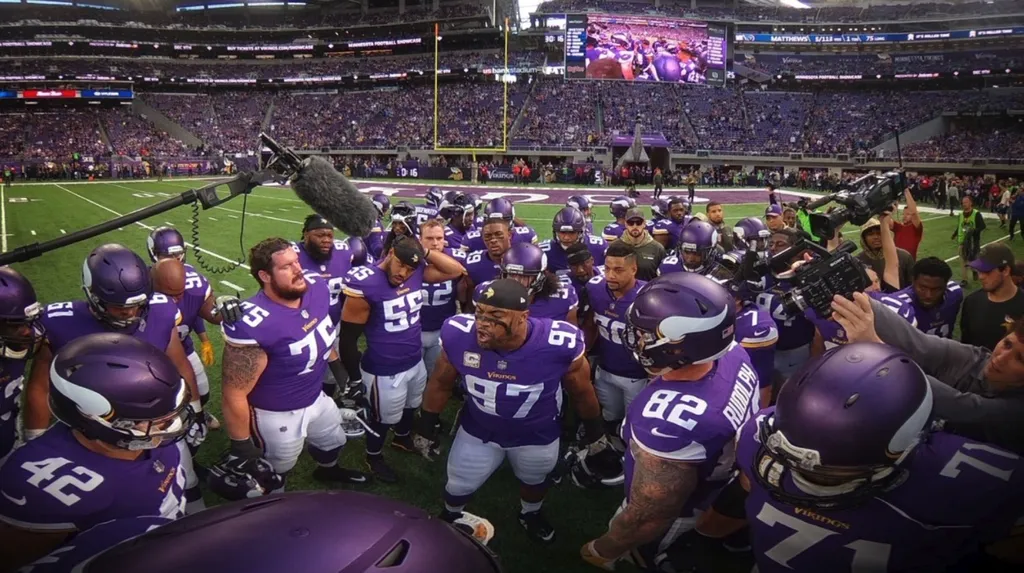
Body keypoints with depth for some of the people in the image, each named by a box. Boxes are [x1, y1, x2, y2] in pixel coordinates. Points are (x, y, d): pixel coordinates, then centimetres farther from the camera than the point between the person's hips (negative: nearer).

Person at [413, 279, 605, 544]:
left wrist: (594, 430, 1)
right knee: (459, 485, 23)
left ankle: (530, 516, 64)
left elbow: (581, 391, -14)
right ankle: (449, 518, 59)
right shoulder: (459, 335, -31)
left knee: (534, 481, 30)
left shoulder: (560, 344, -36)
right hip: (478, 429, 1)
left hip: (537, 435, 0)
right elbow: (440, 383, -9)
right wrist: (426, 427, 1)